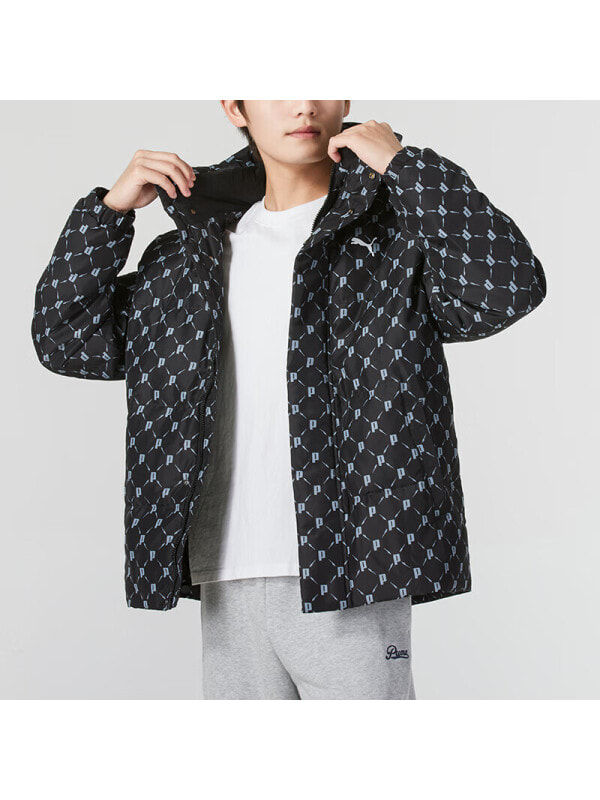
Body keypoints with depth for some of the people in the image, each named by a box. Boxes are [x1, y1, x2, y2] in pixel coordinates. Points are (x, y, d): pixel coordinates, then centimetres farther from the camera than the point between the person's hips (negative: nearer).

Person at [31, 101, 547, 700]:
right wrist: (110, 209, 6)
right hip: (227, 587, 4)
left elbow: (508, 288, -15)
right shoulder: (196, 251, 15)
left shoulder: (392, 229, 3)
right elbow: (68, 340, 16)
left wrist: (406, 166, -10)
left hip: (348, 582, -4)